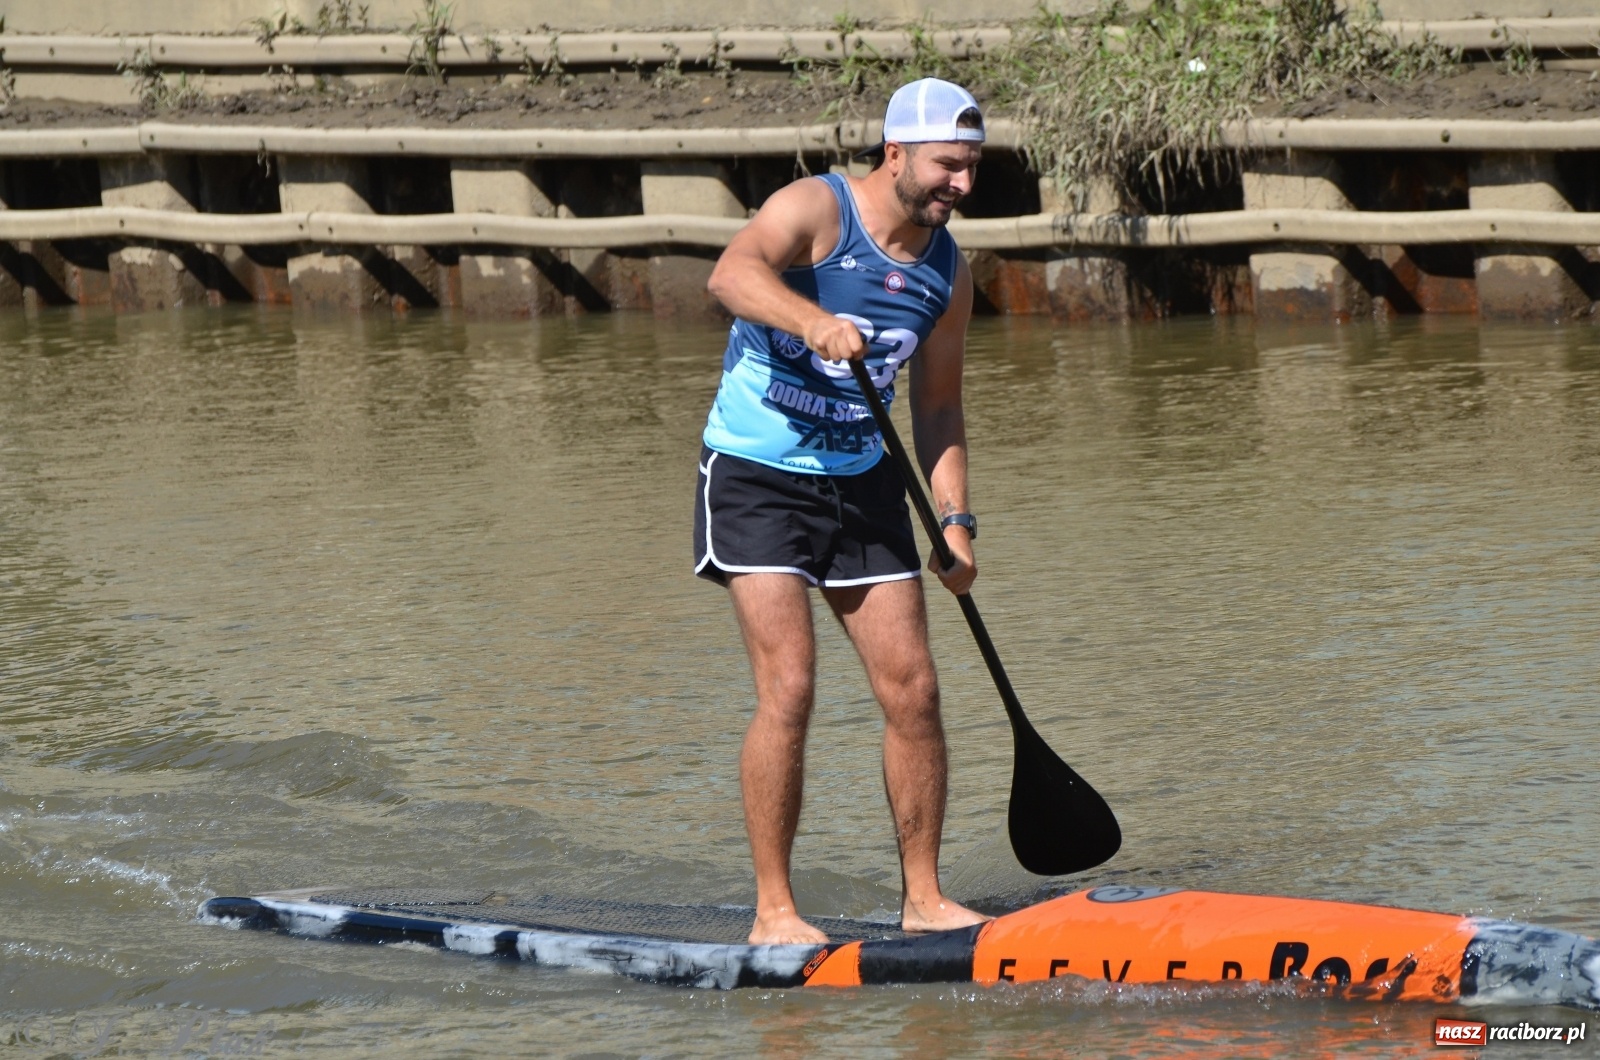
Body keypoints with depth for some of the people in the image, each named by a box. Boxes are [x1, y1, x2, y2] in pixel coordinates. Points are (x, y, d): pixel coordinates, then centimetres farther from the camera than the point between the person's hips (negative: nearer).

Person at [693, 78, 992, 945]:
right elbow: (733, 273, -35)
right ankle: (772, 912, -7)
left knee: (913, 691, 1)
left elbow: (937, 408, 12)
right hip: (757, 477, -6)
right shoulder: (816, 209, -15)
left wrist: (954, 520, -1)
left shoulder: (947, 272, 4)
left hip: (861, 482, 6)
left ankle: (923, 900, 13)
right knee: (788, 689, -14)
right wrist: (813, 320, -53)